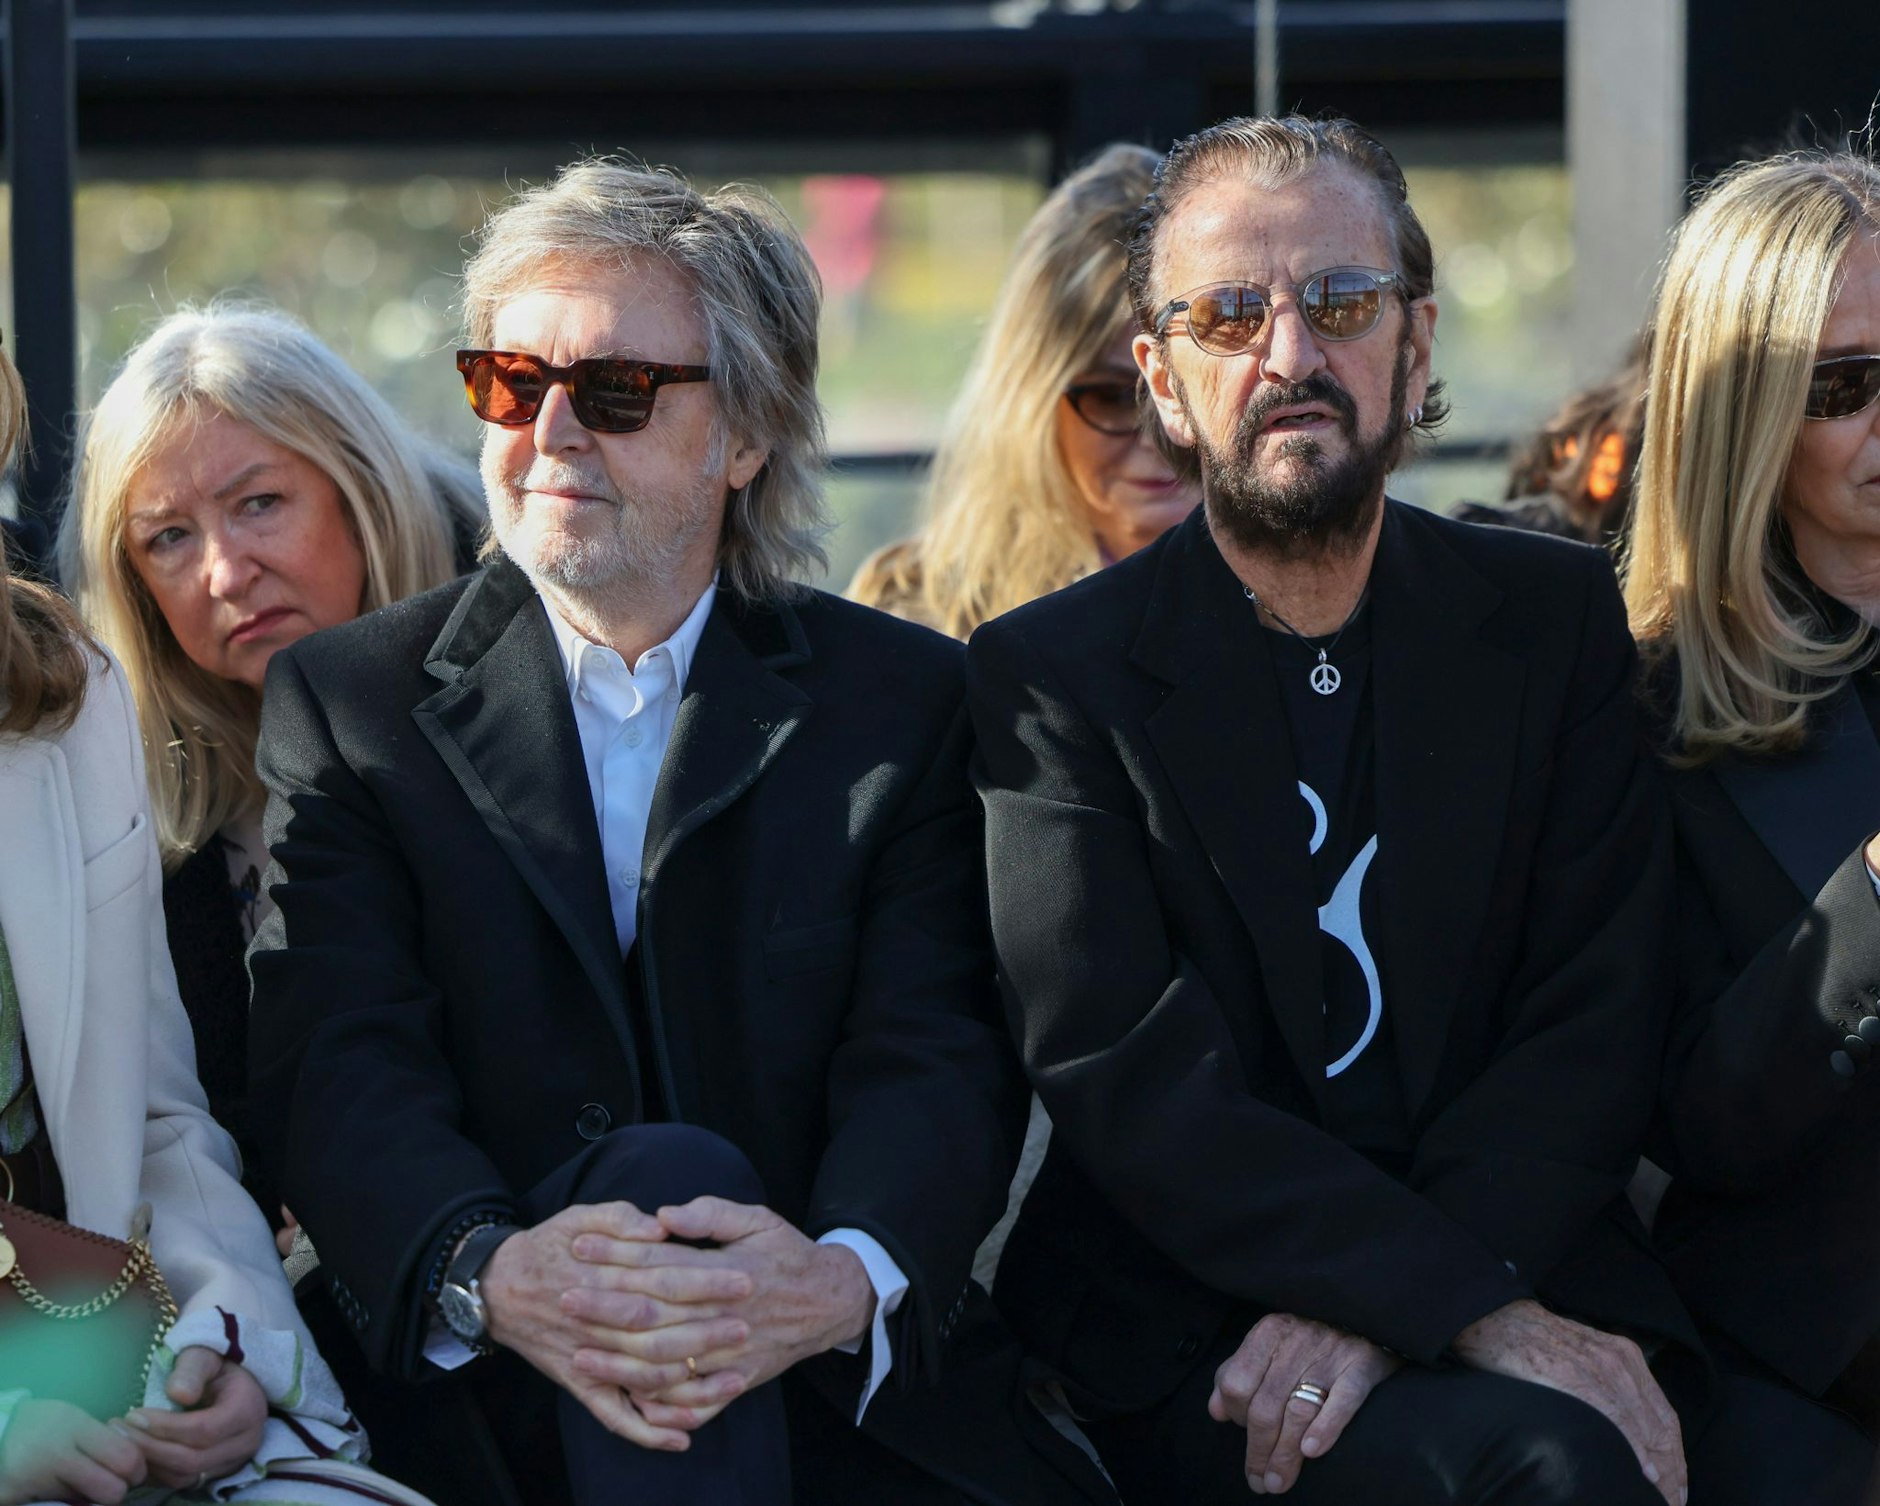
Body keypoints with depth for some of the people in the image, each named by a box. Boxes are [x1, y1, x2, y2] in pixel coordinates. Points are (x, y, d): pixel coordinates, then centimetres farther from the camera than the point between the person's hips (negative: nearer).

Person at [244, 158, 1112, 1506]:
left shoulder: (904, 701, 10)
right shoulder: (346, 701, 9)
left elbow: (936, 1057, -3)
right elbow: (344, 1065, -5)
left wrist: (845, 1277, -28)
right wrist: (487, 1273, -29)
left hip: (849, 1381, 0)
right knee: (672, 1168, -31)